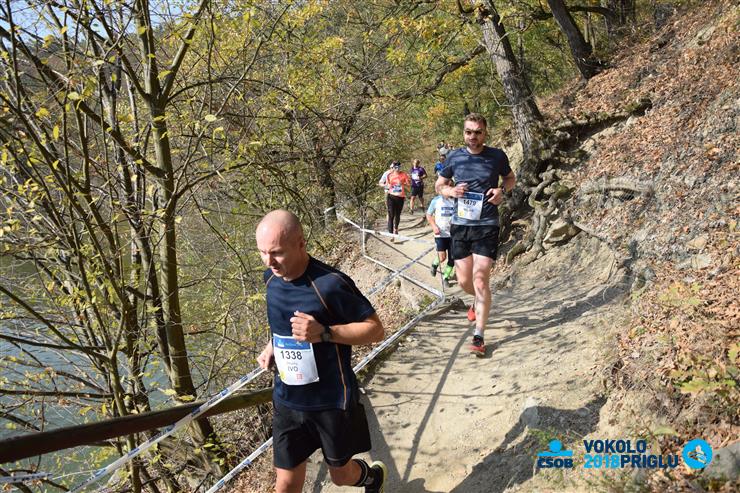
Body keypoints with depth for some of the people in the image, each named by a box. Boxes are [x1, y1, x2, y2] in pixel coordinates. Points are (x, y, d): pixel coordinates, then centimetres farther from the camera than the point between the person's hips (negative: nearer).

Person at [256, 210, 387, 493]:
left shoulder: (330, 284, -24)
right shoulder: (271, 277, -3)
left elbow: (375, 329, -17)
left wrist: (323, 333, -29)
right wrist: (273, 346, 1)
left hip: (332, 403, -5)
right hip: (286, 401, 5)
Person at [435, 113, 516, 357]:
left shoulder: (497, 156, 0)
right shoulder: (454, 157, 4)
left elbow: (511, 178, 17)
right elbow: (439, 185, 15)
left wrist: (502, 190, -5)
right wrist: (451, 191, -8)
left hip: (486, 226, -2)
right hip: (460, 225, 3)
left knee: (480, 279, -11)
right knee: (464, 281, 8)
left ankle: (479, 337, -4)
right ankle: (478, 301, 45)